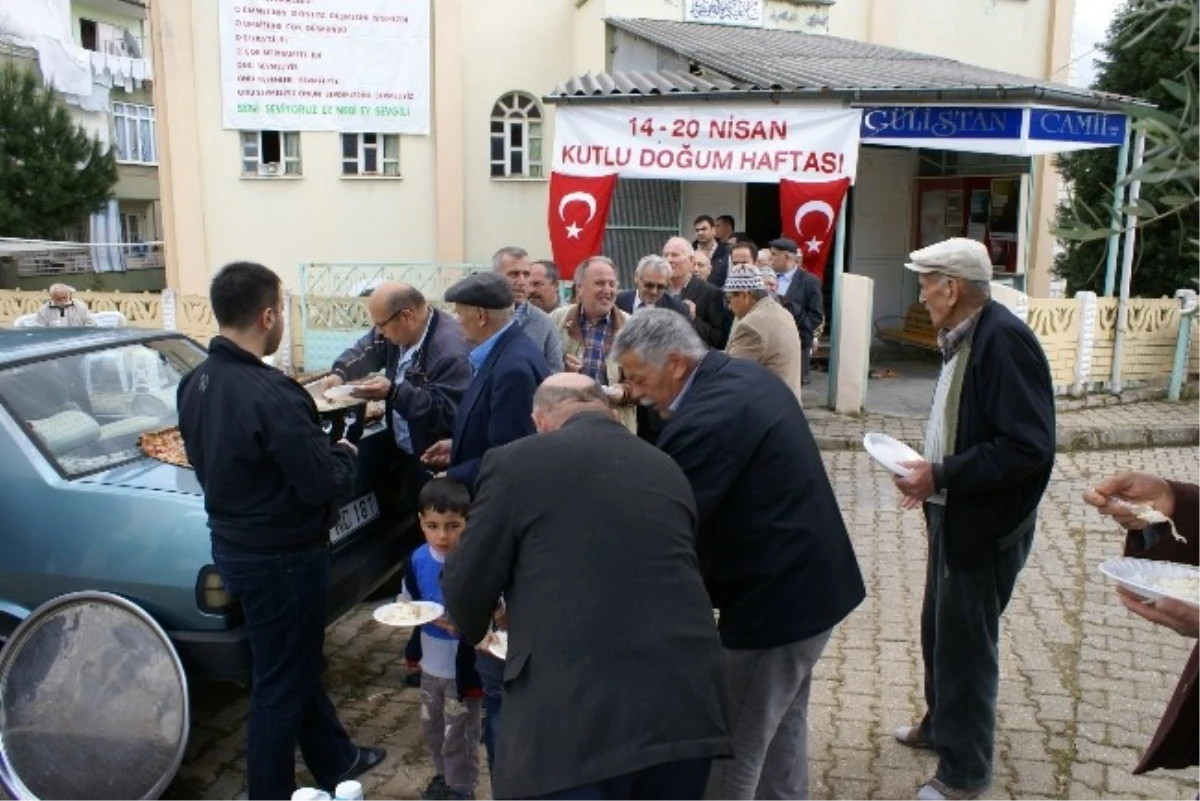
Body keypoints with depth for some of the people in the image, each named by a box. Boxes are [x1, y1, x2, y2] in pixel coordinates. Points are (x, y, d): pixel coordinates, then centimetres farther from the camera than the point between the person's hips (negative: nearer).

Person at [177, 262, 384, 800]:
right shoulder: (269, 394, -29)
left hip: (232, 546, 9)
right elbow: (325, 484, -25)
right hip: (282, 558, -9)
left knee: (297, 663, 24)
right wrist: (344, 454, -4)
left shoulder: (196, 383, -2)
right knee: (280, 683, 9)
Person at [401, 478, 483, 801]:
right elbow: (408, 602, 6)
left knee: (459, 734, 11)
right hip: (431, 661, 6)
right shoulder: (417, 560, -8)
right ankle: (443, 775, 47)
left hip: (463, 664, -5)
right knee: (432, 725, 24)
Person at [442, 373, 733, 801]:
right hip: (686, 704, 6)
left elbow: (465, 587, 6)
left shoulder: (515, 461, 0)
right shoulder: (667, 467, 15)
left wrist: (476, 629, 29)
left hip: (574, 714, -5)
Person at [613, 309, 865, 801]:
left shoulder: (701, 422, -26)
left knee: (731, 751, 4)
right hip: (809, 580, 10)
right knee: (783, 728, 25)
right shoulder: (746, 375, 5)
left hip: (774, 598, -10)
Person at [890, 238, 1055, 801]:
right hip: (954, 514, 9)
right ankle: (941, 725, 44)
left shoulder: (1004, 340, -22)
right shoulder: (962, 337, 6)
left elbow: (1030, 447, -27)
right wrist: (932, 473, 3)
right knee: (939, 629, 22)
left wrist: (942, 476, -24)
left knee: (964, 643, 5)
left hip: (986, 526, -9)